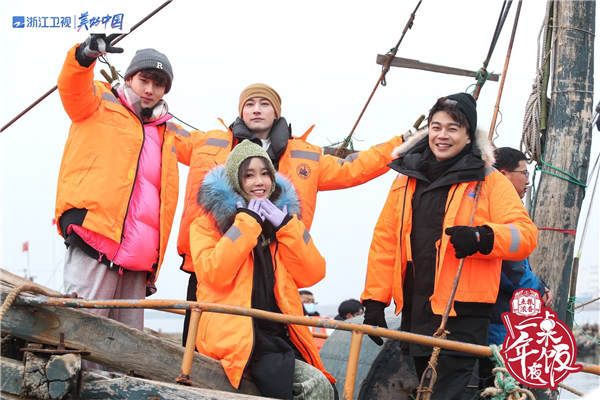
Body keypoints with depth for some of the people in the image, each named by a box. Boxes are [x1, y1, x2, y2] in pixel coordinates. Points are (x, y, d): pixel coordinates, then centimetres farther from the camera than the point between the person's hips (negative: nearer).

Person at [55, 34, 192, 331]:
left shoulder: (170, 133, 28)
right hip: (94, 245, -6)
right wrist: (85, 55, -29)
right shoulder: (100, 104, 11)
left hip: (139, 259, 6)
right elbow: (72, 87, -9)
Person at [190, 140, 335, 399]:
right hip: (234, 338, -5)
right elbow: (214, 273, -12)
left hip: (278, 335, 5)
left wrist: (285, 225, -1)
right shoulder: (210, 222, 8)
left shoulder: (283, 218, 20)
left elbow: (312, 274, 8)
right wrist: (247, 221, -8)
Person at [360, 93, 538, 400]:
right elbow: (385, 240, 10)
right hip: (415, 308, 5)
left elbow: (525, 234, -7)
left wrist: (482, 237, -26)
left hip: (463, 313, -5)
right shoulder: (407, 178, 13)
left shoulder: (489, 180, 1)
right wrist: (374, 301, 4)